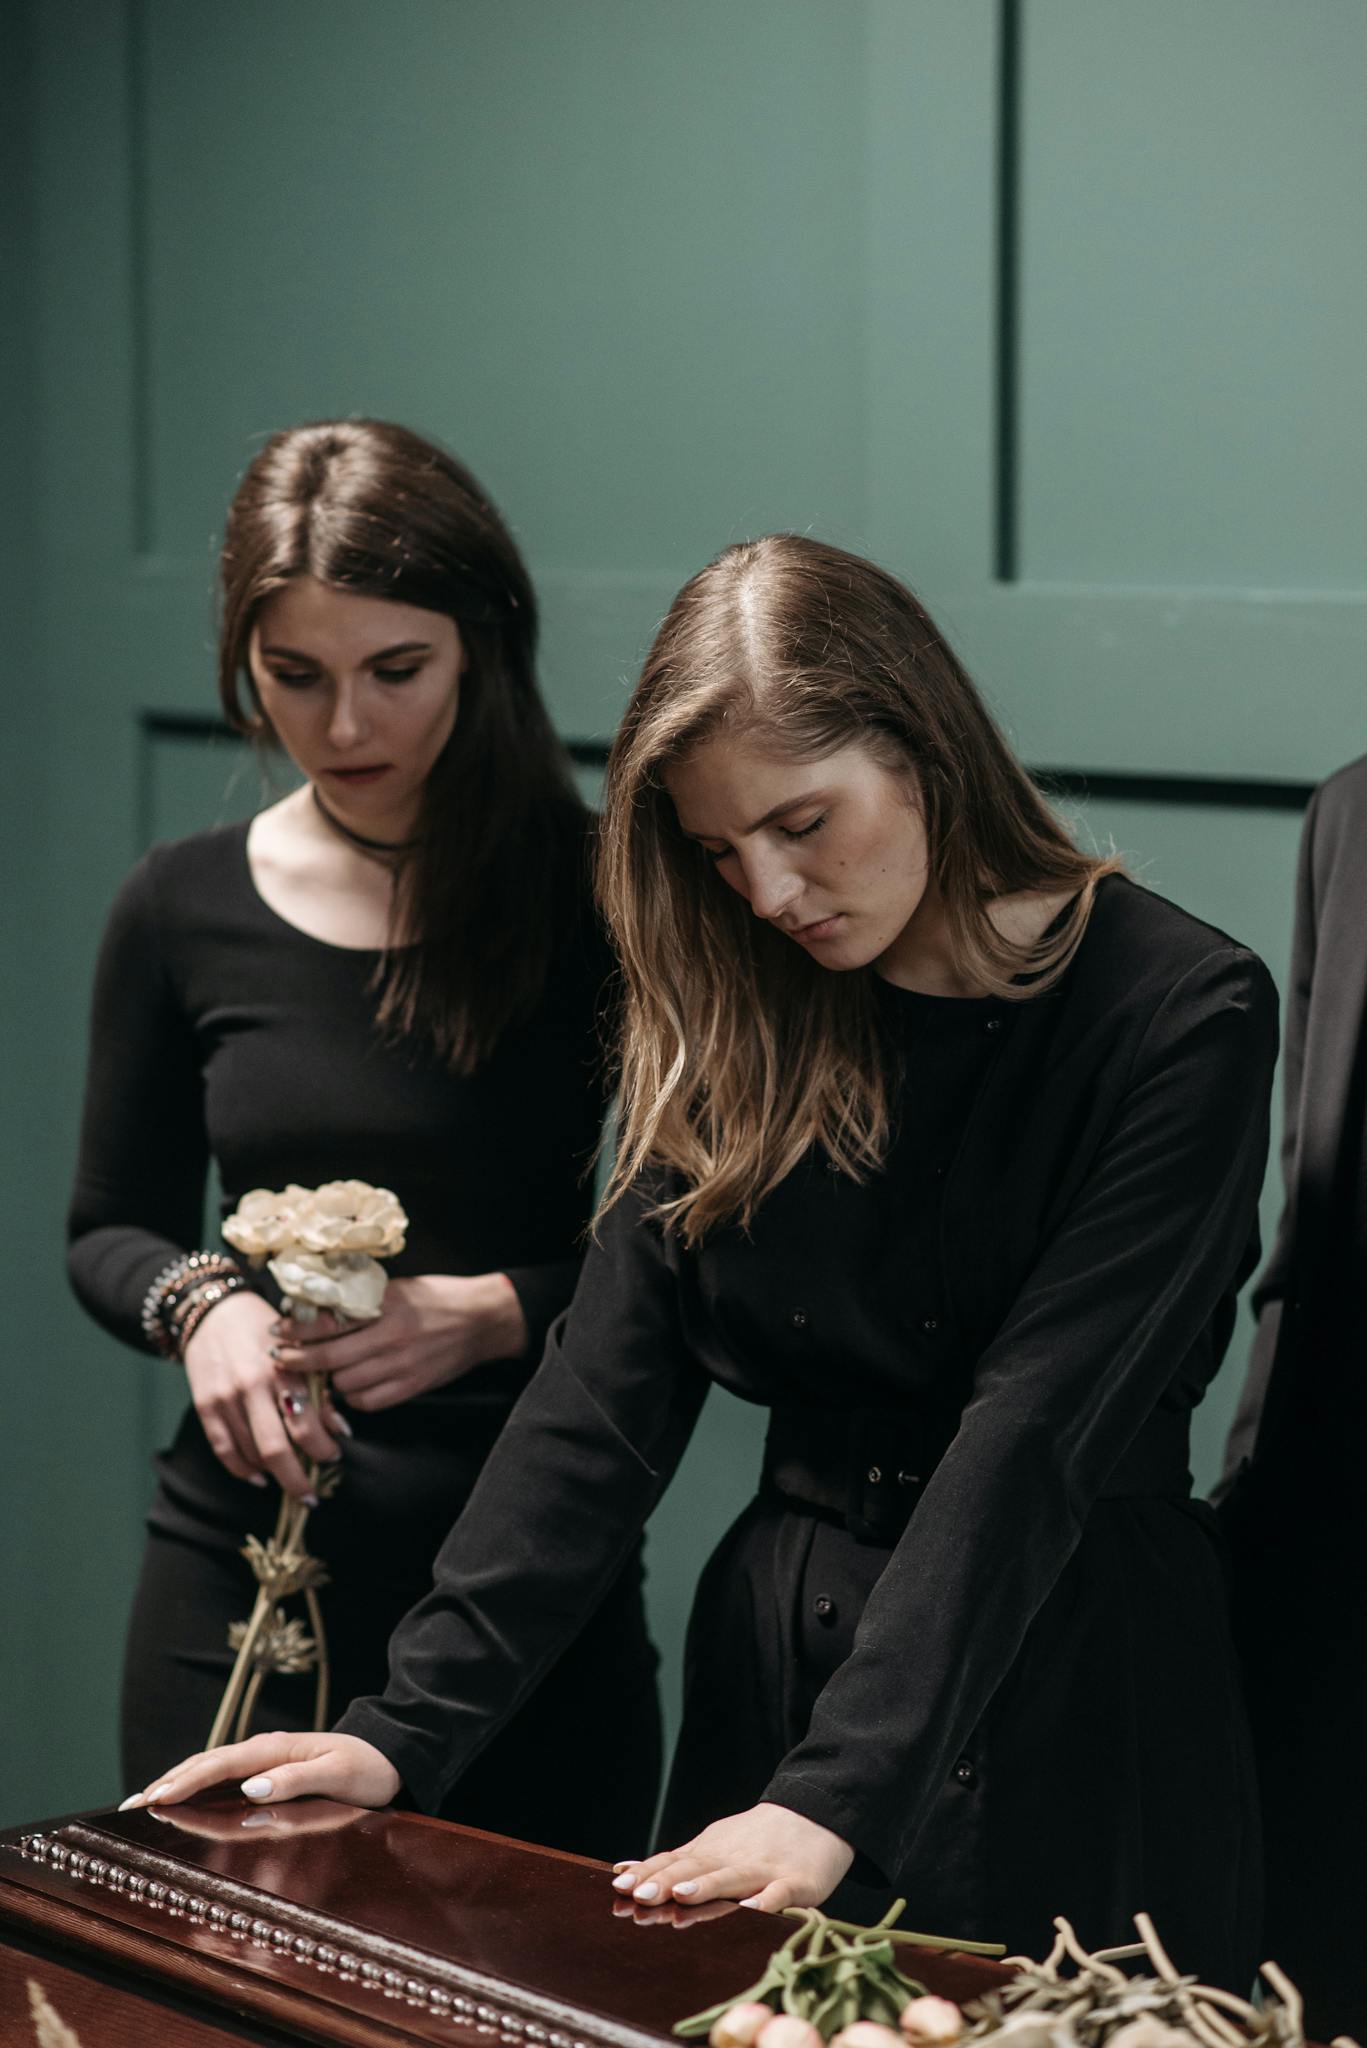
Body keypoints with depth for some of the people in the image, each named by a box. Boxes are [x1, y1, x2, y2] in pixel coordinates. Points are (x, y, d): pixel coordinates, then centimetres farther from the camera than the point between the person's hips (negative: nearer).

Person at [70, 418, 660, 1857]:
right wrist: (200, 1304, -7)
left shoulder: (598, 898, -5)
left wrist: (493, 1312, -17)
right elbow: (112, 1230, 14)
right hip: (246, 1578, 2)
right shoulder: (184, 913, 5)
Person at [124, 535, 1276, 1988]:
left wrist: (838, 1792, -28)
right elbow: (606, 1389, -3)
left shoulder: (1178, 1016, -12)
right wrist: (409, 1726, -14)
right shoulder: (737, 1025, 4)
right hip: (778, 1646, 4)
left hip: (1070, 1697, -4)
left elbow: (1036, 1430, -20)